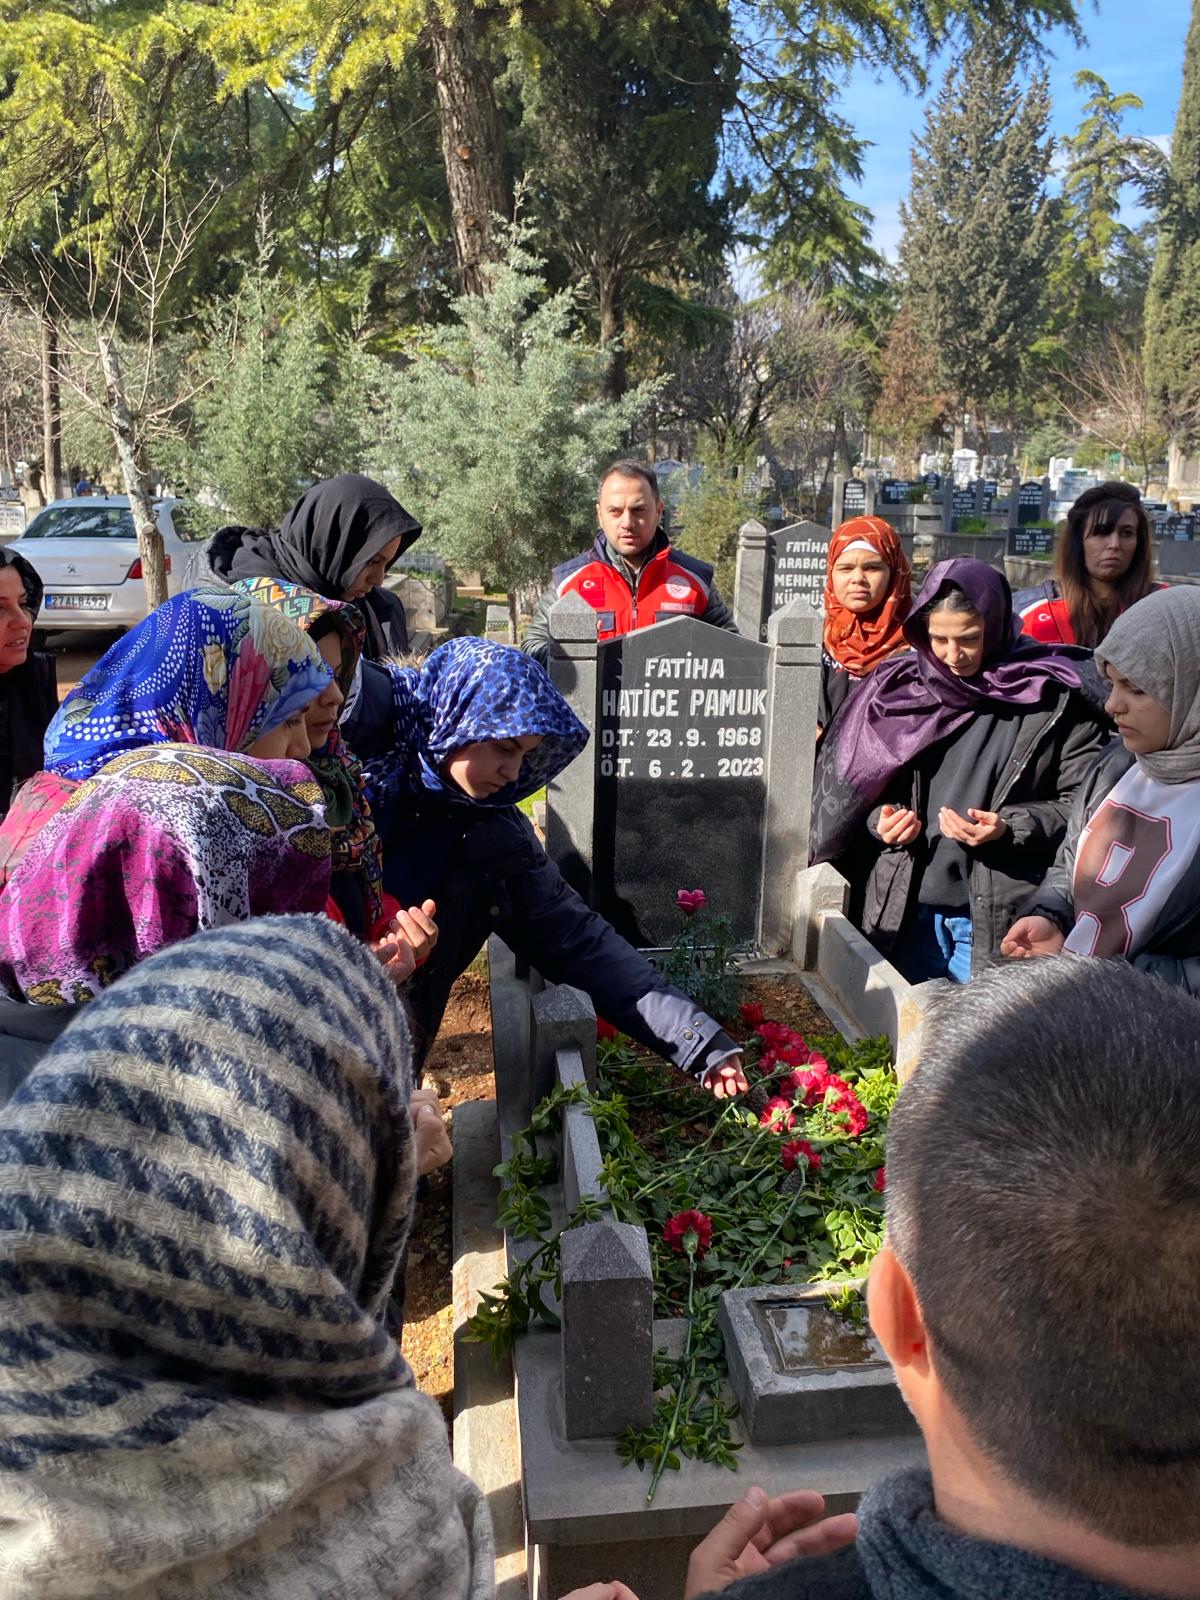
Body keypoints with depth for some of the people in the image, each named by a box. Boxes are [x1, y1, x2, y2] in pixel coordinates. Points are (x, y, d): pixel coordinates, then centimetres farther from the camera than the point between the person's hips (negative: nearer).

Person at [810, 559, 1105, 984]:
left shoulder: (1052, 698, -4)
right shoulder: (897, 688, 6)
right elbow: (855, 785, 14)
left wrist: (1009, 829, -17)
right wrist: (878, 819, -5)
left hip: (1000, 918, -3)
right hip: (904, 913, 3)